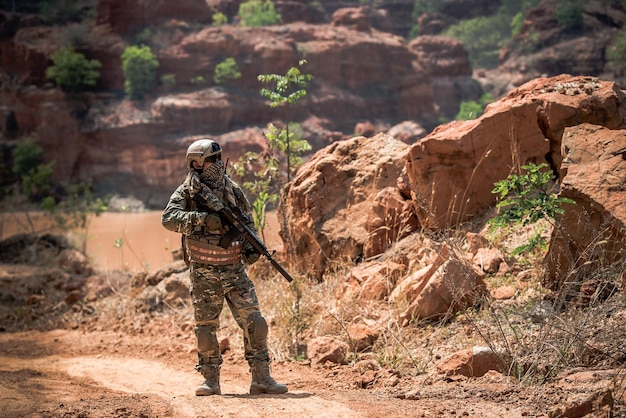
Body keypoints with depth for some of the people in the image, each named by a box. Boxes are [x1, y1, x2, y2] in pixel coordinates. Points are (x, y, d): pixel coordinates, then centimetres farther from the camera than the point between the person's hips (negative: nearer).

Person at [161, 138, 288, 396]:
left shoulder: (232, 190, 3)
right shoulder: (186, 193, -5)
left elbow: (248, 222, 12)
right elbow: (169, 219, -22)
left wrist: (251, 246, -8)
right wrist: (202, 218, -33)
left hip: (234, 270, 2)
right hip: (204, 275, -2)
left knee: (254, 323, -4)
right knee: (206, 328, 2)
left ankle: (261, 378, 2)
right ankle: (211, 380, 14)